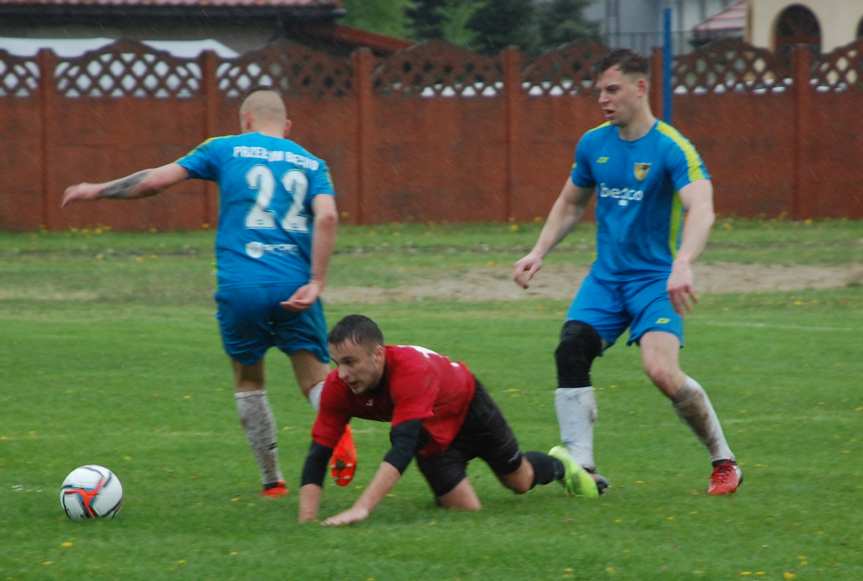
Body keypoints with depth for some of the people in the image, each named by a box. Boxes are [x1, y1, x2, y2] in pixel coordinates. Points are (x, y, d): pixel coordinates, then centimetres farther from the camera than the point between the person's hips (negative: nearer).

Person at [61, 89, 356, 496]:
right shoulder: (310, 164, 14)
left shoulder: (226, 149, 11)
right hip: (294, 288, 1)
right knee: (316, 377, 3)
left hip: (240, 288, -1)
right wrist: (317, 282, -5)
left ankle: (272, 481, 15)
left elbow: (156, 180, 7)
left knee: (248, 382, 18)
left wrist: (97, 191, 20)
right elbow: (327, 217, -4)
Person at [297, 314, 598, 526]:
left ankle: (560, 465, 55)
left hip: (468, 403, -3)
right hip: (432, 430, 3)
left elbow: (403, 447, -55)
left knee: (520, 481, 18)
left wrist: (361, 509, -65)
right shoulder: (338, 386, -32)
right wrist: (306, 523, -43)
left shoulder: (411, 370, -47)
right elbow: (318, 456, -29)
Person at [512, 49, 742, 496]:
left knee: (662, 372, -23)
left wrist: (682, 265, -45)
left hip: (655, 279, -6)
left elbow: (701, 210, -28)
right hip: (605, 276, 6)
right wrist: (539, 253, 11)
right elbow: (570, 204, 23)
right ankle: (582, 467, -14)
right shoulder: (593, 144, 7)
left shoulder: (671, 148, -14)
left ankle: (724, 463, -2)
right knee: (570, 353, -17)